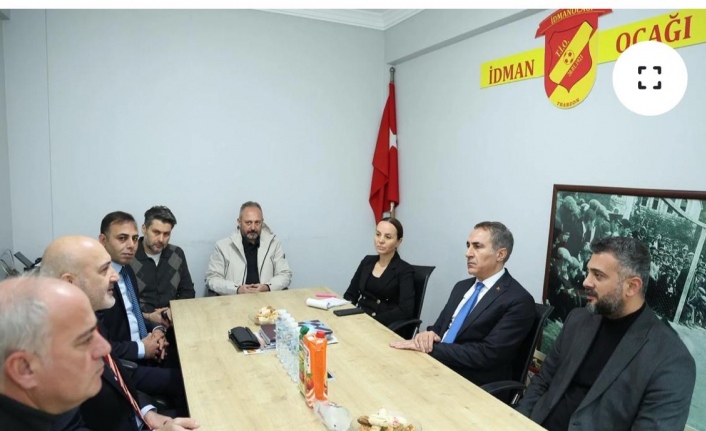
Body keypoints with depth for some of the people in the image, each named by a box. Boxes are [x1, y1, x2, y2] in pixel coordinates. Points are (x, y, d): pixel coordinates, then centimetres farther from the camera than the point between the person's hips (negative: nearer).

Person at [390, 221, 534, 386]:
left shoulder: (519, 300, -11)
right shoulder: (462, 287, 13)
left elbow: (487, 354, -19)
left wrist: (430, 347, -20)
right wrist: (428, 335, -10)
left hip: (473, 386, -6)